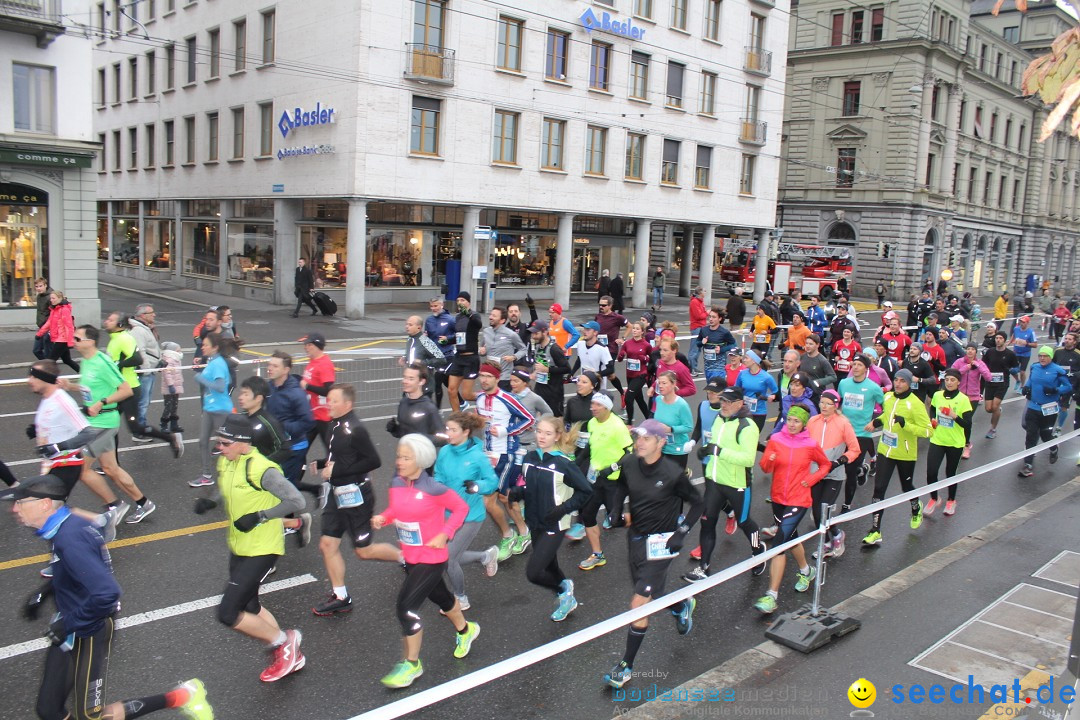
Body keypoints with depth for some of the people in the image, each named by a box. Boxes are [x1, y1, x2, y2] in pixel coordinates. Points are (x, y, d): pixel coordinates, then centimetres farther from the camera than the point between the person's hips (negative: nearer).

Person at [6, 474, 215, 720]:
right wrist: (42, 594, 13)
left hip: (88, 634, -9)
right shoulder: (69, 525, -2)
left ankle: (180, 696, 12)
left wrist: (68, 624, -24)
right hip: (69, 632, 9)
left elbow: (106, 593, -37)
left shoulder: (69, 539, -30)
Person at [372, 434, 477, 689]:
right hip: (410, 558, 7)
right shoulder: (395, 484, -7)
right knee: (439, 596, 26)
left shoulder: (433, 489, -24)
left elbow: (461, 508, -12)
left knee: (406, 606, -11)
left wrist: (444, 535, -19)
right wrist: (383, 517, -12)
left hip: (432, 559, -7)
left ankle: (411, 663, 8)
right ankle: (465, 630, 53)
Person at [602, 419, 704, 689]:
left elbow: (698, 503, -5)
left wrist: (682, 532, -14)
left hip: (660, 542, -6)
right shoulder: (629, 464, -6)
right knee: (651, 599, 20)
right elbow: (621, 489, 15)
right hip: (636, 536, 6)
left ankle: (626, 666, 6)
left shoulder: (673, 473, -19)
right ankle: (683, 605, 53)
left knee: (639, 604, -9)